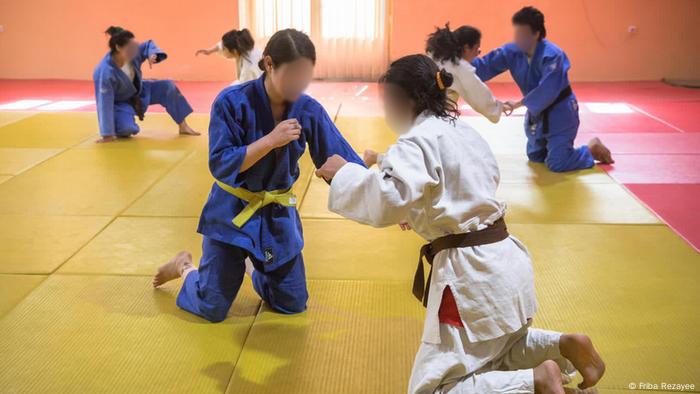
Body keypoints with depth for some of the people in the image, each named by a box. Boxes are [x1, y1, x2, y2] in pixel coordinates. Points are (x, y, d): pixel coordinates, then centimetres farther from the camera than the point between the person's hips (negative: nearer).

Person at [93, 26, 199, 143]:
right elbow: (105, 103, -35)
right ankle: (116, 127, 8)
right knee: (127, 129, -34)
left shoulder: (132, 53, -20)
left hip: (137, 91, 7)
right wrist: (107, 134, -32)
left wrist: (152, 55, -25)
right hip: (119, 103, -7)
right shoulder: (105, 73, -38)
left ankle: (183, 127, 8)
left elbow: (148, 44, 1)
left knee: (168, 87, -5)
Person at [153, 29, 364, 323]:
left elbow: (343, 163, -11)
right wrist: (271, 140, -32)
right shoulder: (232, 102, -21)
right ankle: (185, 267, 37)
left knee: (293, 304, 12)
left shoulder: (308, 110, -11)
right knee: (212, 310, 3)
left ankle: (249, 266, 42)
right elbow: (220, 165, -23)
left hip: (278, 214, 4)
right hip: (232, 212, -4)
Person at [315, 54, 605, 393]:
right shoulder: (463, 130, 12)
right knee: (495, 351, 36)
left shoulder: (417, 141, -16)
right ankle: (564, 346, 16)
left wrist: (344, 172, -14)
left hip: (471, 274, -10)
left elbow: (387, 203, -30)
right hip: (503, 262, 10)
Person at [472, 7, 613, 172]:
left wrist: (520, 103, -36)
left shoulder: (552, 55, -29)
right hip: (537, 113, 8)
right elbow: (485, 66, -14)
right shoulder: (512, 51, -10)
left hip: (560, 113, -7)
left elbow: (547, 91, -38)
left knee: (556, 164, -9)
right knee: (535, 156, 21)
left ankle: (592, 148, 16)